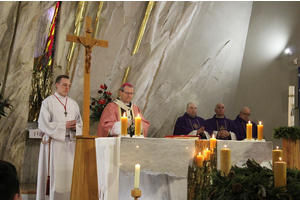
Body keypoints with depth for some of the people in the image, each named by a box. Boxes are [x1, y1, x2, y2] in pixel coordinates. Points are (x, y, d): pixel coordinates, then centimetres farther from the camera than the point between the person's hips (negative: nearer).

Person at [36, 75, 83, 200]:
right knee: (55, 174, -6)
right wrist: (64, 125, -13)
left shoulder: (73, 104, 14)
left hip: (70, 143, 4)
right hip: (54, 143, -4)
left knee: (70, 173, 1)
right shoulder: (48, 102, 0)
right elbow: (43, 124, -8)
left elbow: (80, 124, 14)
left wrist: (74, 127, -9)